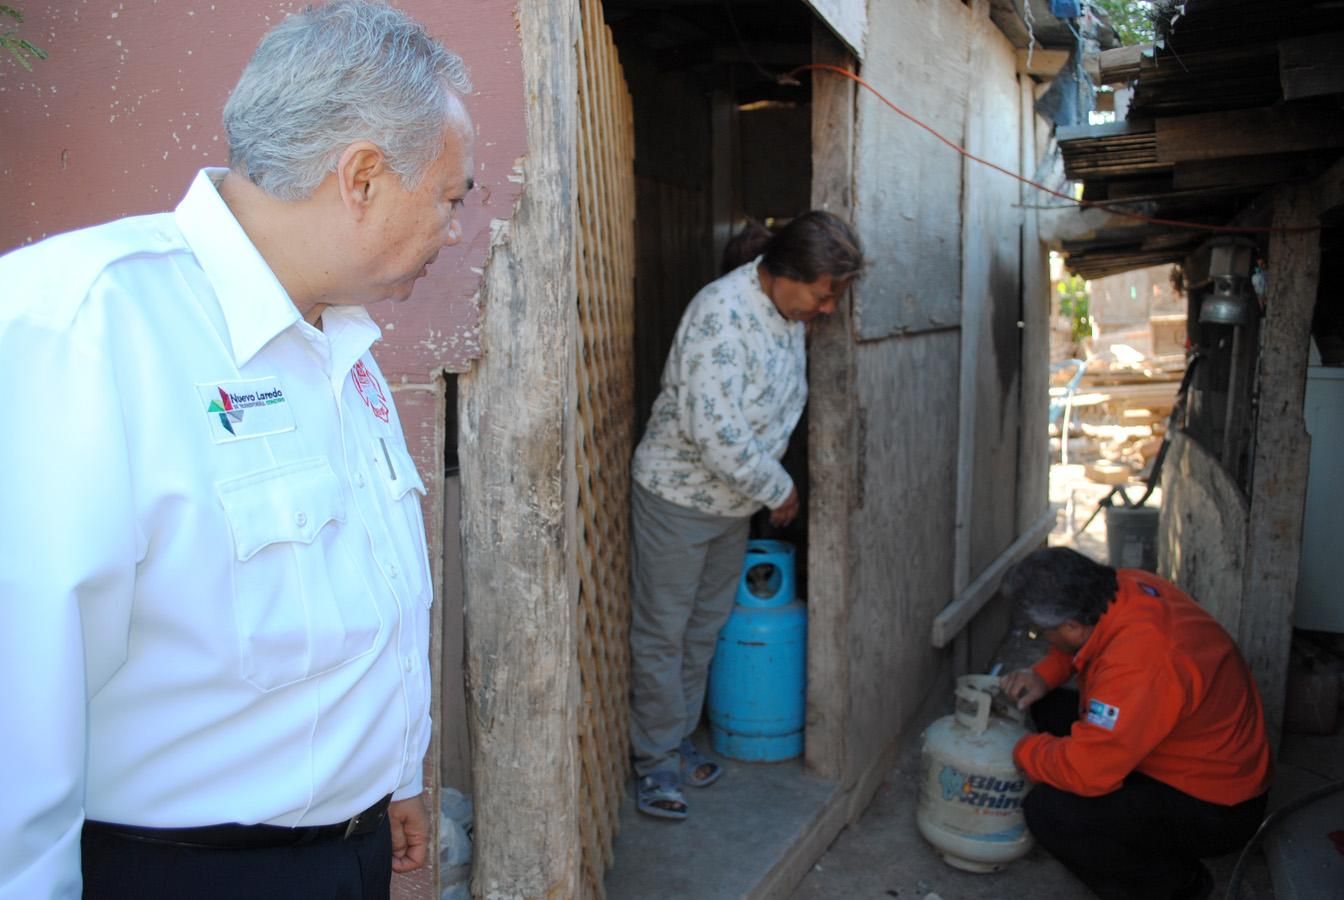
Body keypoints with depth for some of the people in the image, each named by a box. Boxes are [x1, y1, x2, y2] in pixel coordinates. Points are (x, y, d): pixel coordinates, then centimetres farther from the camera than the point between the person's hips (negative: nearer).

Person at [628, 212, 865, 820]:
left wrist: (772, 485, 14)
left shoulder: (789, 313, 1)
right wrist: (779, 490, -19)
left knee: (704, 629, 17)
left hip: (734, 499, 8)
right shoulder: (722, 313, -27)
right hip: (677, 495, -8)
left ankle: (679, 741, 32)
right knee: (662, 632, 4)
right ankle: (657, 760, 19)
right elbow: (715, 432, -33)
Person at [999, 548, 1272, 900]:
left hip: (1215, 809, -9)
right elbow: (1082, 644, 12)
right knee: (1049, 708, 8)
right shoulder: (1125, 586, -13)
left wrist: (1021, 749, -15)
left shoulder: (1138, 666, -38)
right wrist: (1043, 675, -3)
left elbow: (1084, 771, -34)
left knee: (1048, 812, -24)